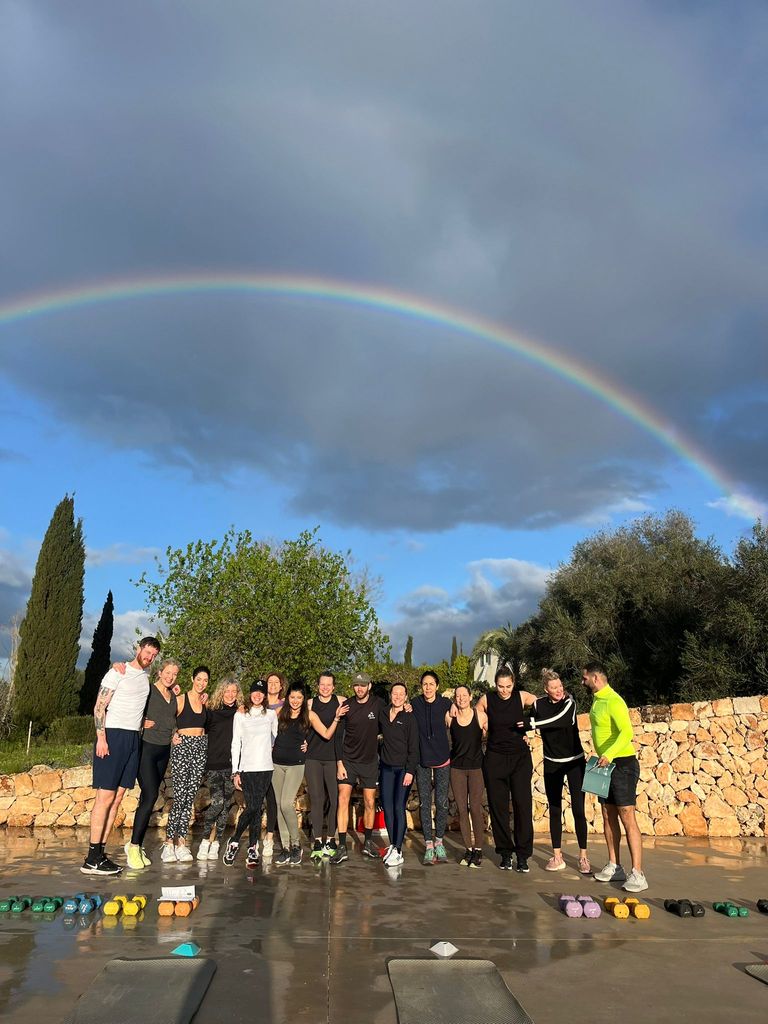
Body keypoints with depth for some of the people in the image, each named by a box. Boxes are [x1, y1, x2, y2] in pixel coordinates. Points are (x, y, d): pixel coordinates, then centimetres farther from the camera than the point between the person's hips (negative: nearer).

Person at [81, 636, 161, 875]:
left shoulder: (146, 675, 14)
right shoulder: (118, 672, -4)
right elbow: (99, 706, -9)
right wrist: (101, 738, -17)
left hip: (133, 739, 7)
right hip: (113, 736, -7)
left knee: (117, 798, 6)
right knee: (105, 796, -8)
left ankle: (100, 853, 12)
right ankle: (92, 859, -5)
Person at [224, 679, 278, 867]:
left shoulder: (271, 714, 10)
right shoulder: (240, 716, 7)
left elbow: (276, 739, 18)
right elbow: (236, 744, 5)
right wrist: (235, 771, 0)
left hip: (265, 767, 2)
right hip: (246, 768, -1)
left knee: (257, 808, 0)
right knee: (251, 807, -12)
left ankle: (252, 850, 6)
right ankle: (234, 842, 6)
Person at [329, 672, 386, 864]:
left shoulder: (379, 704, -8)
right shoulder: (346, 706, -6)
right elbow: (338, 736, -3)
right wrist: (339, 762, -7)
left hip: (370, 761, 0)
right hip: (348, 760, 0)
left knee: (370, 803, 8)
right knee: (343, 799, -8)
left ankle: (368, 843, 26)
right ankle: (342, 847, -2)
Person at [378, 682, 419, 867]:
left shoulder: (409, 718, -6)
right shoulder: (382, 714, 6)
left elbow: (413, 747, -7)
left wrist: (410, 771, -12)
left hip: (403, 768, -4)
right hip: (386, 767, 4)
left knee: (399, 808, -7)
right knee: (387, 808, 6)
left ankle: (398, 851, -1)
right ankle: (392, 845, 18)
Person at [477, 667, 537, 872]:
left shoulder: (522, 697, -4)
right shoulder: (486, 699, -3)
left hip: (520, 757, 0)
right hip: (495, 758, 1)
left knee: (523, 805, -4)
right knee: (498, 807, 4)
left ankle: (523, 855, 6)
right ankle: (505, 853, 17)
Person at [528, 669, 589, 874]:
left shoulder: (569, 702, -15)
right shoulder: (539, 704, -5)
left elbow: (558, 720, -32)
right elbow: (528, 721, 11)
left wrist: (532, 724, -30)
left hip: (574, 761, -3)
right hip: (552, 764, 3)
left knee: (578, 809, -3)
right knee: (554, 810, 6)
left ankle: (583, 856, 9)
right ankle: (557, 857, 13)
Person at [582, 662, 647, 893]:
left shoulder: (613, 701, -19)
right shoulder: (597, 700, 10)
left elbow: (626, 732, -32)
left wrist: (609, 754, -43)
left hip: (622, 764, -9)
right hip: (605, 765, 10)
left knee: (627, 818, -8)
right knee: (608, 817, 12)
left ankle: (637, 874, -4)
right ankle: (614, 867, 21)